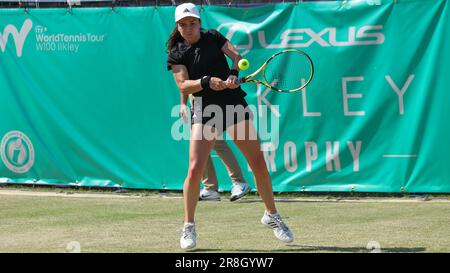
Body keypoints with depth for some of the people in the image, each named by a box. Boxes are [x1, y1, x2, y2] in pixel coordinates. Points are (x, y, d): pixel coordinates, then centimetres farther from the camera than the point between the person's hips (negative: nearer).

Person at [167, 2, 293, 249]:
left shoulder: (213, 37, 6)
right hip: (205, 110, -2)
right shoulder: (176, 54, 1)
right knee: (195, 168, -15)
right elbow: (183, 86, -10)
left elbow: (236, 55, -5)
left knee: (258, 163, 1)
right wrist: (207, 82, -28)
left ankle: (271, 216, 19)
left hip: (234, 103, 2)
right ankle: (188, 227, 0)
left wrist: (234, 73, -26)